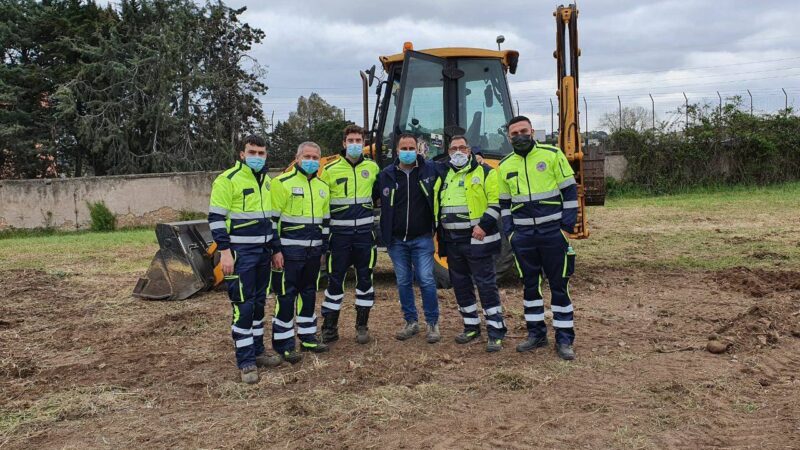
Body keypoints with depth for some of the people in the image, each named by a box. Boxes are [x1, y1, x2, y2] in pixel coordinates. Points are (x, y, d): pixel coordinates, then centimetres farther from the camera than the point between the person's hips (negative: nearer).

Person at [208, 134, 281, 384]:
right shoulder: (227, 180, -10)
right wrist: (225, 251, -19)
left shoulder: (267, 181, 13)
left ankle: (257, 351, 26)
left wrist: (276, 248, 17)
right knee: (243, 305, -6)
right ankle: (246, 361, 2)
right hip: (240, 253, -7)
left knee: (259, 303, 14)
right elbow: (216, 218, -13)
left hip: (263, 251, 7)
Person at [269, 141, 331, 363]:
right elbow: (272, 218, -10)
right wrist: (275, 250, -14)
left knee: (309, 294, 14)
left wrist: (324, 249, 17)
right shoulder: (282, 183, -8)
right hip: (289, 251, -6)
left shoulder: (323, 187, 13)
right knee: (286, 296, -2)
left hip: (313, 251, 7)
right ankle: (283, 343, 6)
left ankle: (308, 336, 26)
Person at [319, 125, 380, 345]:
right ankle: (329, 328, 13)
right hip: (339, 233, -2)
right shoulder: (331, 169, -2)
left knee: (365, 278, 6)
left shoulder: (372, 167, 5)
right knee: (335, 279, 3)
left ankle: (362, 326, 18)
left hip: (365, 233, 2)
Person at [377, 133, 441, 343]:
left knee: (426, 280, -3)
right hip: (396, 240, 2)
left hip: (422, 239, -2)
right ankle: (411, 322, 23)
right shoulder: (386, 174, 0)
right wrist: (384, 235, 4)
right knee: (403, 282, 10)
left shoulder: (430, 169, -1)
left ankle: (433, 324, 11)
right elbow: (377, 202, 9)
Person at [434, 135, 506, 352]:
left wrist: (484, 225, -19)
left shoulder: (484, 172, -2)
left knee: (486, 284, -5)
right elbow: (438, 205, 25)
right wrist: (440, 234, 16)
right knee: (460, 285, 12)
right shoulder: (444, 176, 16)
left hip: (477, 239, -6)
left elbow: (497, 202, -9)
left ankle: (496, 332, 0)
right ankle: (471, 326, 25)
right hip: (451, 241, 7)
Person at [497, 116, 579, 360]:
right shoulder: (505, 165, 8)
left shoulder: (552, 154, -4)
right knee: (530, 284, 10)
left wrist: (567, 227, -8)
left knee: (559, 285, 2)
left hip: (553, 231, -3)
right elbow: (504, 202, 16)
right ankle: (536, 333, 23)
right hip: (523, 235, 4)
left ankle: (564, 339, 10)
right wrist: (509, 231, 7)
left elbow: (570, 191, -2)